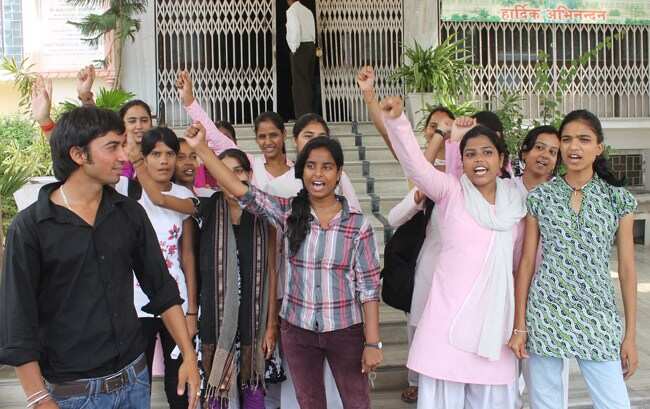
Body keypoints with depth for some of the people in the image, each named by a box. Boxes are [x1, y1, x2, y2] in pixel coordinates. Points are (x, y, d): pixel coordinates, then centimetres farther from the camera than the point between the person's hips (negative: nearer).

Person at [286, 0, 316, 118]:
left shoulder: (291, 11, -8)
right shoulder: (308, 11, 13)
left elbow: (295, 29, -20)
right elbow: (313, 31, 11)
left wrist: (294, 48, -12)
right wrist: (312, 46, 15)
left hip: (300, 48, -7)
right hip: (311, 46, 7)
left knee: (300, 83, -5)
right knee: (309, 82, 11)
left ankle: (303, 116, -8)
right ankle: (310, 115, 15)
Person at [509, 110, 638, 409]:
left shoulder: (618, 199, 3)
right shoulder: (540, 198, 3)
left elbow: (626, 269, 4)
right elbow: (527, 263, 5)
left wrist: (630, 335, 2)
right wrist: (519, 326, 1)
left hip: (598, 320, 0)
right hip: (545, 317, 0)